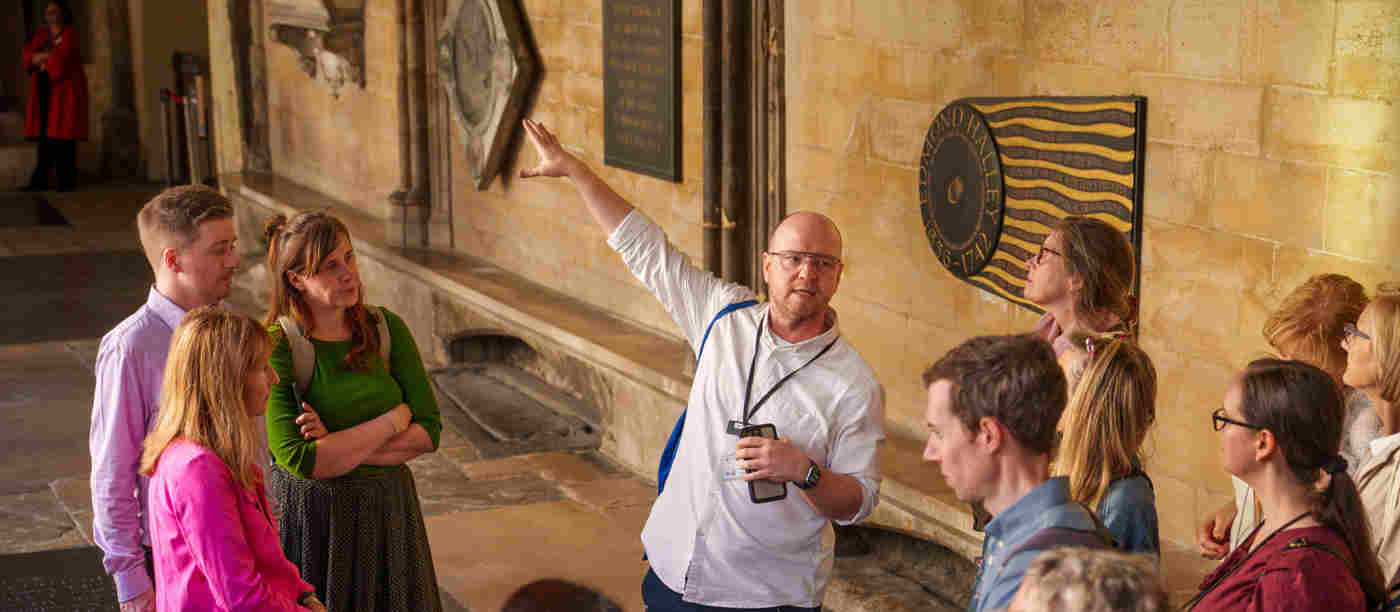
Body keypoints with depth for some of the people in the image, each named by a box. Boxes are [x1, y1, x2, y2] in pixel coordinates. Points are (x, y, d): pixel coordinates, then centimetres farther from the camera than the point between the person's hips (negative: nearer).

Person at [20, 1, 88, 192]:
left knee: (63, 134, -9)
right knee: (45, 133, 1)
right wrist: (49, 56, -13)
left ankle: (66, 180, -6)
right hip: (44, 89, 6)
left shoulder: (70, 33, -1)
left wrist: (41, 57, -2)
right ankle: (41, 180, -1)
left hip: (65, 88, -6)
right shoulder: (42, 34, 17)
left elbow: (62, 54, -16)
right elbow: (28, 54, 4)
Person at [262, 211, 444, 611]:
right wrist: (393, 419, -16)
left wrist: (337, 447, -16)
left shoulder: (386, 328, -2)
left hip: (387, 512, 4)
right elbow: (299, 459, -22)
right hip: (309, 516, -3)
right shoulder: (275, 347, -14)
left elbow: (429, 432, -6)